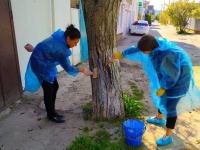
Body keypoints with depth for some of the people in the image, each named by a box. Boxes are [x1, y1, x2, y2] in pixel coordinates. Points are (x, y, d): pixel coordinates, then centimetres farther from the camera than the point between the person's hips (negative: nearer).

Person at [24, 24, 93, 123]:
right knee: (48, 90, -4)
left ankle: (52, 111, 24)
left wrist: (34, 49, 22)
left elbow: (44, 47, 10)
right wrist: (82, 70, -20)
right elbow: (67, 68, -27)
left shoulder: (60, 40, -4)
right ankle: (51, 115, 13)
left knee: (55, 87, 10)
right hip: (40, 65, -9)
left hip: (47, 64, 9)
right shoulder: (59, 47, -32)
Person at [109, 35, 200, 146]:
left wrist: (163, 88, -14)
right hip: (167, 74, 9)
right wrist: (120, 55, 4)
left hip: (178, 78, -8)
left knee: (170, 106, -1)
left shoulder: (167, 55, -39)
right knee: (162, 97, 23)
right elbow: (136, 49, -3)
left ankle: (168, 136, 16)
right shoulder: (156, 44, -14)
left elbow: (171, 76, -28)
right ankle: (159, 118, 49)